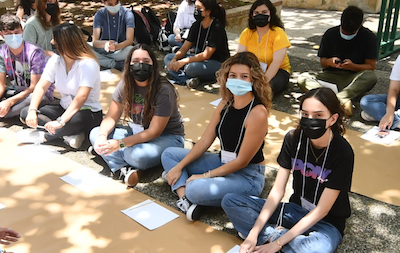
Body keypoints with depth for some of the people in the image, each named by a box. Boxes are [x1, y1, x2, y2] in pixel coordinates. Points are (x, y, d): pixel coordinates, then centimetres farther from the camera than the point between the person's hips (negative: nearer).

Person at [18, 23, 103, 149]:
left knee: (77, 119, -42)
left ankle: (43, 136, -17)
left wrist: (61, 121, -39)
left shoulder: (88, 64, -20)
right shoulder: (55, 60, 1)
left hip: (88, 112, -7)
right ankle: (71, 134, -23)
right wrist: (32, 110, -22)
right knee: (25, 112, -10)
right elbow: (41, 87, -5)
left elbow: (81, 97, -30)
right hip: (65, 109, 8)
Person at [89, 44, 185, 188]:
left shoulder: (164, 91, -23)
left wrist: (119, 144, -30)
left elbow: (154, 132, -24)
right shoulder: (125, 85, -5)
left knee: (136, 154, -37)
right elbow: (111, 118, -1)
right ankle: (124, 170, -26)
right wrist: (102, 136, -23)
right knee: (95, 134, -10)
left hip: (167, 137, -6)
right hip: (137, 132, 7)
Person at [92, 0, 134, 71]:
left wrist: (116, 46, -42)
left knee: (130, 50, -36)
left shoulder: (127, 14, -9)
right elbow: (95, 42, -14)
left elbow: (130, 40, -21)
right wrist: (105, 43, -39)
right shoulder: (99, 15, -5)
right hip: (103, 51, 2)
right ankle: (116, 64, -28)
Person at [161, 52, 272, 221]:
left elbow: (242, 161, -20)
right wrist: (179, 167, 0)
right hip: (223, 163, 9)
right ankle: (185, 200, -13)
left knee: (196, 189, -37)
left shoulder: (258, 113, -23)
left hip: (247, 176, -9)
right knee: (169, 154, 7)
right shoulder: (225, 104, 1)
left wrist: (205, 176, -16)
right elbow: (206, 140, 4)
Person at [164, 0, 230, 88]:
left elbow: (206, 55, -23)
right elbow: (184, 48, 3)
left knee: (190, 67, -39)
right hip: (200, 59, 8)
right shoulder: (196, 25, 4)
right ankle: (188, 80, -26)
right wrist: (175, 59, -17)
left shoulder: (217, 28, -18)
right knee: (168, 58, -5)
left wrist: (183, 61, -27)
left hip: (218, 64, -8)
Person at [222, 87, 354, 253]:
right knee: (230, 201, -9)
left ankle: (271, 235, -15)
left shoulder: (343, 153, -22)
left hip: (326, 223, -4)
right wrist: (253, 234, -16)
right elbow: (278, 190, -7)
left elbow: (321, 211, -20)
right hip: (295, 210, 5)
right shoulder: (293, 139, -8)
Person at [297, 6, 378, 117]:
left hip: (354, 78, -2)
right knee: (302, 79, -27)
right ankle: (344, 101, -44)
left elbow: (371, 66, -5)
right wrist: (329, 62, -17)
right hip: (331, 76, 2)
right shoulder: (330, 34, 3)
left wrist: (353, 66, -25)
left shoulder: (369, 37, -2)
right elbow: (322, 61, 9)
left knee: (371, 77, -36)